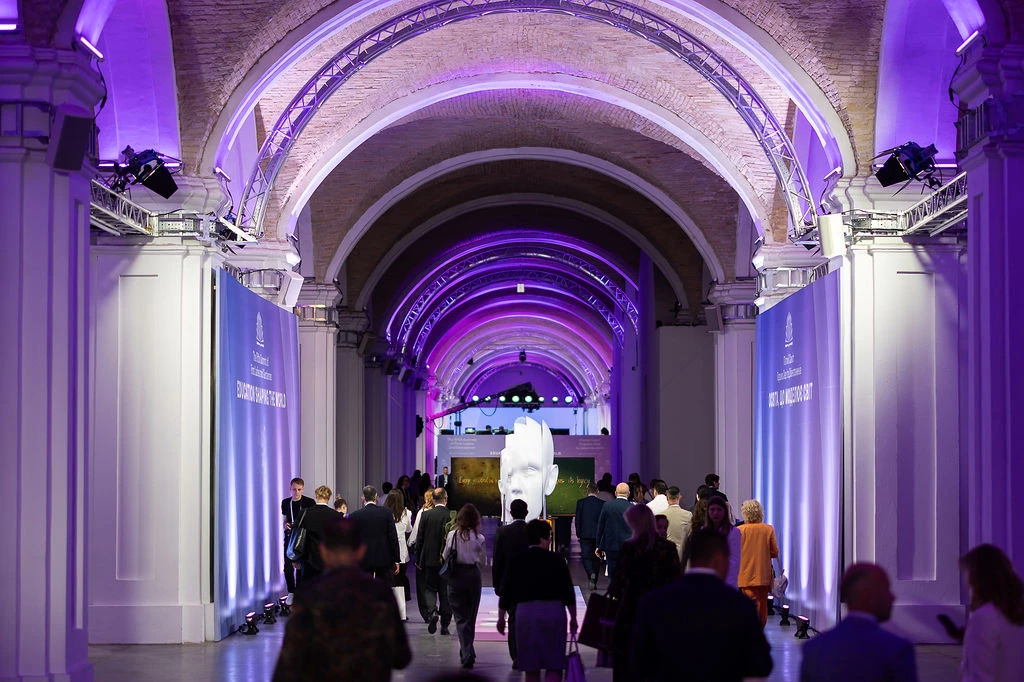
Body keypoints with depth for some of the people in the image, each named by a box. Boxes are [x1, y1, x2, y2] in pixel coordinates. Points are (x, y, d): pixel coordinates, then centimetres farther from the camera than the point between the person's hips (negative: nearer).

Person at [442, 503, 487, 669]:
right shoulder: (479, 538, -6)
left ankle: (467, 654, -13)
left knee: (461, 617, 1)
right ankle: (467, 652, 26)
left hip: (456, 576, -1)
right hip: (473, 575, 1)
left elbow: (445, 557, 1)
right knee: (471, 616, 15)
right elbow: (483, 560, 4)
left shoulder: (452, 535, -9)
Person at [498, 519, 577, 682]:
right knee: (554, 665, 1)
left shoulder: (517, 561, 5)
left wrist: (501, 618, 18)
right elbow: (569, 592, 1)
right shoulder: (556, 560, 0)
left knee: (531, 668, 9)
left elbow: (505, 592, 8)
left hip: (525, 611, 2)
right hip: (554, 610, -2)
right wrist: (573, 618, 10)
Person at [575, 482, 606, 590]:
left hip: (585, 534, -1)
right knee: (596, 558, 11)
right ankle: (594, 583, 13)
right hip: (598, 535, 1)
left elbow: (577, 520, -2)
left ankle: (591, 574, -26)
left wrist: (578, 534, 7)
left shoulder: (580, 502, -3)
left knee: (586, 557, 2)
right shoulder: (603, 504, -2)